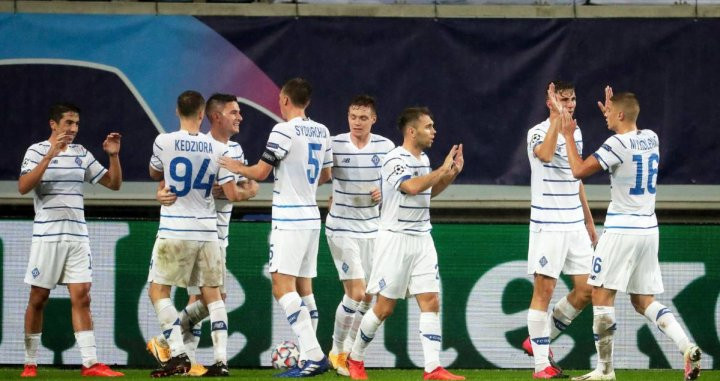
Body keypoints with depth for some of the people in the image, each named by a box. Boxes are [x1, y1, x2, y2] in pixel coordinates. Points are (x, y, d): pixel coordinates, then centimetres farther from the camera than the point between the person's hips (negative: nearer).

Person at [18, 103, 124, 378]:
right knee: (38, 298, 2)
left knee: (81, 297, -4)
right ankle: (30, 363, 11)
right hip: (47, 236, -3)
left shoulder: (81, 154, 11)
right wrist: (51, 155, -24)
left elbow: (113, 183, 14)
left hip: (77, 236, 4)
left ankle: (90, 363, -9)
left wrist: (113, 156, -4)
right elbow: (23, 187, -17)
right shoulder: (37, 151, -2)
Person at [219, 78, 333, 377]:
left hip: (289, 220, -8)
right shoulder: (322, 132, 11)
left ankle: (314, 355, -22)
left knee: (283, 287, -11)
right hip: (311, 217, 8)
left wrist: (238, 167, 9)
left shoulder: (284, 131, -13)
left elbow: (260, 173, -10)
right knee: (303, 287, 11)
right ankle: (311, 358, 9)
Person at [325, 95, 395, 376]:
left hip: (371, 228, 4)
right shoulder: (334, 145, -9)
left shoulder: (385, 147, -1)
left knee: (368, 297, 7)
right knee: (356, 292, -12)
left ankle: (349, 350, 22)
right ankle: (337, 351, 4)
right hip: (342, 229, -4)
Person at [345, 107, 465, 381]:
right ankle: (355, 359, 18)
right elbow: (412, 186, -31)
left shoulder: (424, 159, 12)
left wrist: (452, 174, 12)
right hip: (395, 238, -7)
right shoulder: (394, 160, -14)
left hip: (422, 239, 7)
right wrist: (443, 169, -21)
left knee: (430, 302, -4)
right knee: (384, 307, -1)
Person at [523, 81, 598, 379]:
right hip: (547, 225, -7)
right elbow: (545, 154, -35)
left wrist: (589, 220, 24)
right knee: (544, 290, -5)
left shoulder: (575, 133, 13)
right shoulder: (538, 133, -10)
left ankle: (541, 340, 21)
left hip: (575, 224, 7)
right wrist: (556, 118, -31)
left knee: (585, 290, 5)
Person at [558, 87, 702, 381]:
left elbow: (579, 170, -12)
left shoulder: (617, 144, -14)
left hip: (622, 231, -8)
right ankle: (687, 347, -8)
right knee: (644, 301, 12)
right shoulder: (651, 139, 9)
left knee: (601, 295, 0)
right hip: (648, 228, 8)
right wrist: (609, 114, 37)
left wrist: (568, 135, -1)